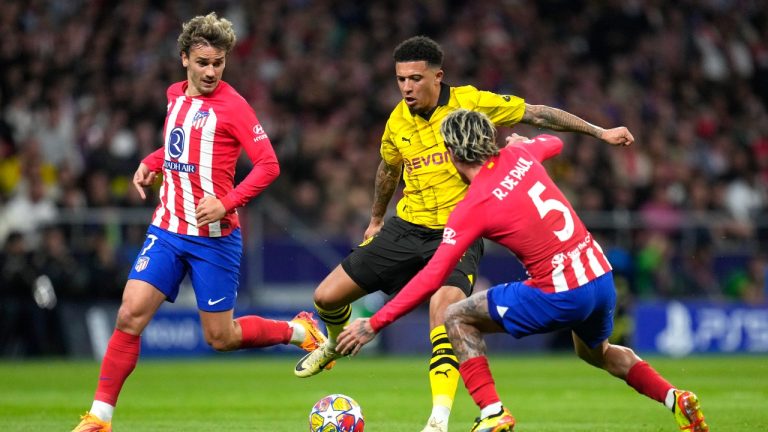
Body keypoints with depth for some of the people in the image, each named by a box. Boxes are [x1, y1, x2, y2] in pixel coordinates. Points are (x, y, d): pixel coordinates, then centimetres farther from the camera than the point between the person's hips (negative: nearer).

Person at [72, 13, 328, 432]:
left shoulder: (232, 105, -11)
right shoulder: (175, 95, 9)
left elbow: (268, 165, -14)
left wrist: (227, 202, -24)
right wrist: (151, 162, 12)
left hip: (214, 236, -5)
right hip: (167, 230, 5)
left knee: (220, 337, 3)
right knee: (130, 315, -10)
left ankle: (298, 330, 28)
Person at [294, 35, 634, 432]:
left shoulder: (470, 102, -10)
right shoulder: (397, 122, 3)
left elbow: (537, 115, -3)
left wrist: (599, 132, -2)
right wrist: (376, 218, 36)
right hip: (407, 228, 5)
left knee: (443, 310, -31)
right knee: (326, 297, 2)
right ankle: (337, 342, 39)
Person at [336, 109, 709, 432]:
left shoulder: (471, 209, -10)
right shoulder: (520, 156, 5)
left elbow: (431, 279, -13)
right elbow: (554, 144, 31)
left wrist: (375, 324, -8)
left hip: (561, 295, -7)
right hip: (602, 276, 7)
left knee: (458, 319, 8)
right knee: (596, 351, 37)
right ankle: (675, 398, 22)